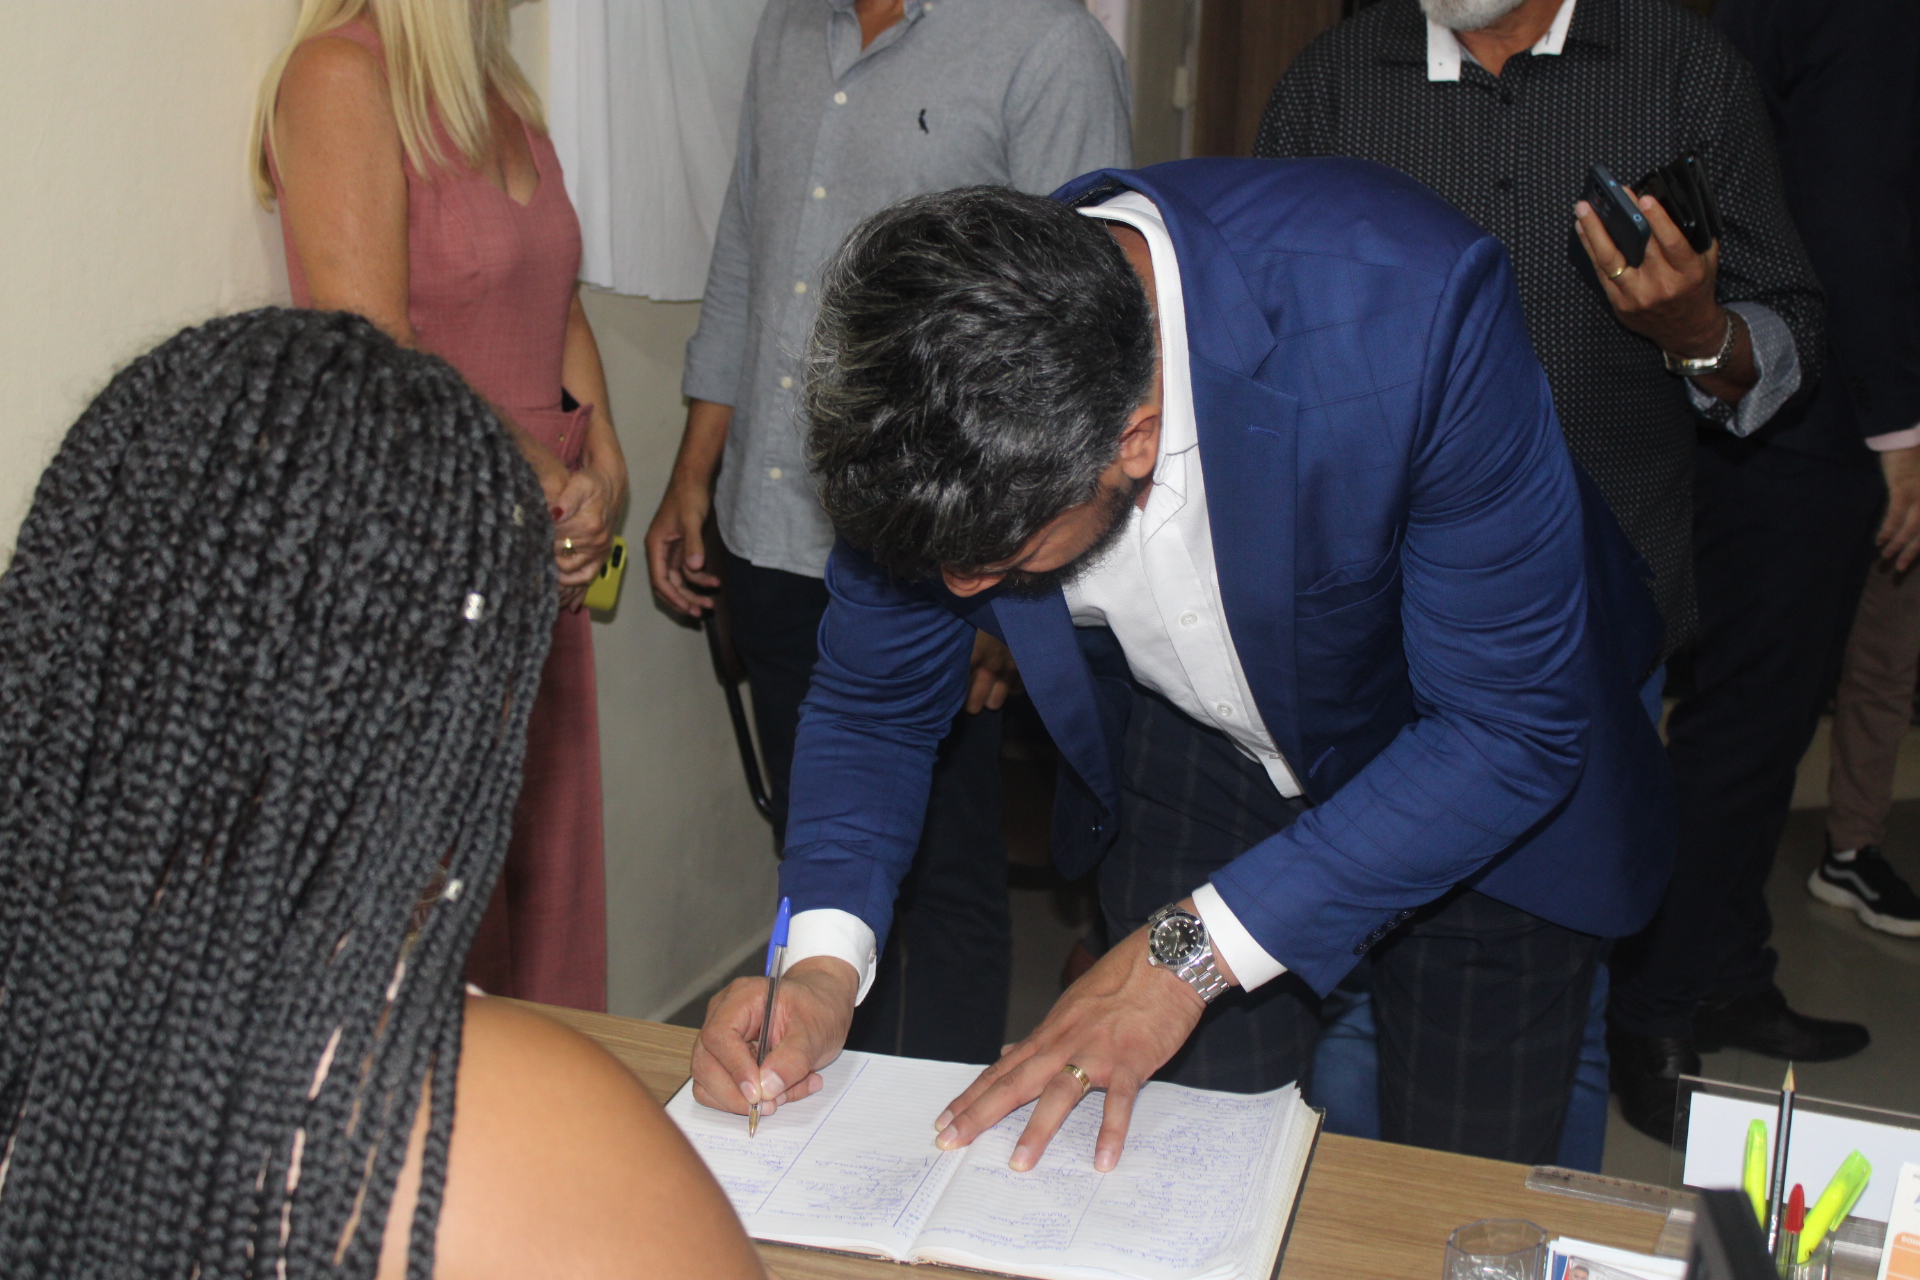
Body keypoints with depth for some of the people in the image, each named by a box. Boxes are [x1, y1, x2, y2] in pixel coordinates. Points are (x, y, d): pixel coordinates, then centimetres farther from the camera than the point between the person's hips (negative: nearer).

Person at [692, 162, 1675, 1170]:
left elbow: (1513, 727, -30)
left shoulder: (1410, 302, -39)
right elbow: (875, 701, -8)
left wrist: (1197, 946, -33)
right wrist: (824, 959, -24)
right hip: (1192, 750, 3)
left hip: (1480, 783, -2)